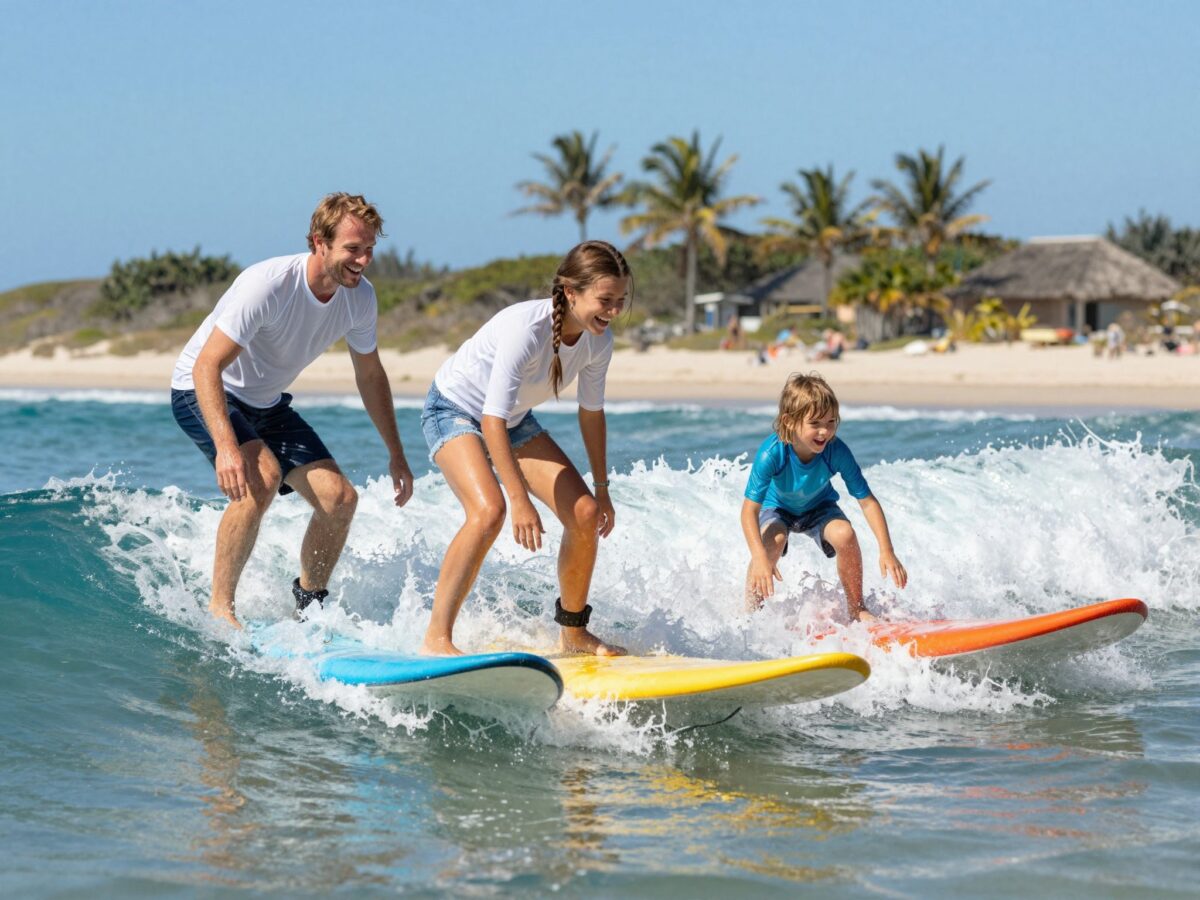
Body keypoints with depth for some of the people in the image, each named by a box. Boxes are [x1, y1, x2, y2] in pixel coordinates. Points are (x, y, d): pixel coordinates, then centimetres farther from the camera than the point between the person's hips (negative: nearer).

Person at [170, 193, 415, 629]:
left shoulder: (360, 297, -10)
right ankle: (219, 606, -23)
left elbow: (370, 375, 8)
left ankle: (309, 605, 15)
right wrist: (226, 446, -46)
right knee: (261, 477, -33)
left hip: (266, 404, 7)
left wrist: (396, 454, 11)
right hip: (203, 394, -7)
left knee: (340, 497, -6)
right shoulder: (267, 284, -32)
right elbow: (207, 366, -33)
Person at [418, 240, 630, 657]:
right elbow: (491, 421, -36)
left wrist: (602, 489, 9)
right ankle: (436, 638, -26)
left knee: (585, 513, -4)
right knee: (488, 510, -32)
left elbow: (591, 412, 4)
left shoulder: (598, 341, -14)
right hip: (455, 409, -7)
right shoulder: (526, 327, -36)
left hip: (515, 420, 7)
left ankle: (573, 633, 15)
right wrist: (520, 500, -37)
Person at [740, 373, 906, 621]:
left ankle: (857, 609, -6)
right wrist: (760, 558, -50)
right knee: (773, 540, -32)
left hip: (818, 507, 2)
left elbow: (867, 501, -26)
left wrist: (887, 551, -34)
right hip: (777, 508, -2)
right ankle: (750, 612, -14)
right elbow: (750, 509, -37)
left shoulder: (837, 451, -32)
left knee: (844, 534, -26)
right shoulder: (772, 453, -37)